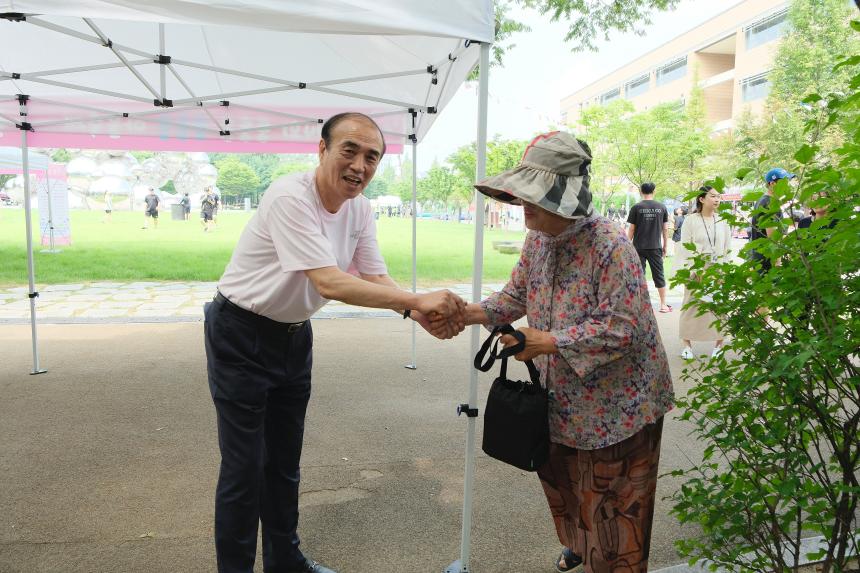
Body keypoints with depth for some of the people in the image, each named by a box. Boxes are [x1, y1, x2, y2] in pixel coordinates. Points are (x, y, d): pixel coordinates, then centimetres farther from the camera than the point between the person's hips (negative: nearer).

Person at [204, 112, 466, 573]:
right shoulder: (290, 198, -27)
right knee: (245, 467, 0)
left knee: (285, 461, 18)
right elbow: (329, 283, -34)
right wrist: (417, 300, -35)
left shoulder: (360, 210, -3)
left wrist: (421, 314, -24)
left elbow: (376, 279, -5)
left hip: (293, 335, 7)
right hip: (240, 336, -7)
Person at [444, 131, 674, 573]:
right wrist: (470, 313, -12)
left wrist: (548, 343, -28)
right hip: (564, 397, 8)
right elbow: (516, 296, 6)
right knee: (563, 481, 26)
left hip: (617, 401, -8)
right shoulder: (538, 239, -1)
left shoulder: (610, 247, -26)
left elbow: (623, 328, -28)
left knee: (610, 501, 8)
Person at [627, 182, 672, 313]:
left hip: (639, 247, -1)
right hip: (655, 247, 2)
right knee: (659, 275, 9)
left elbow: (631, 229, -4)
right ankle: (663, 305, 13)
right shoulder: (662, 207, 1)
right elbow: (665, 228, 3)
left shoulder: (636, 208, -5)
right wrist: (665, 246, 12)